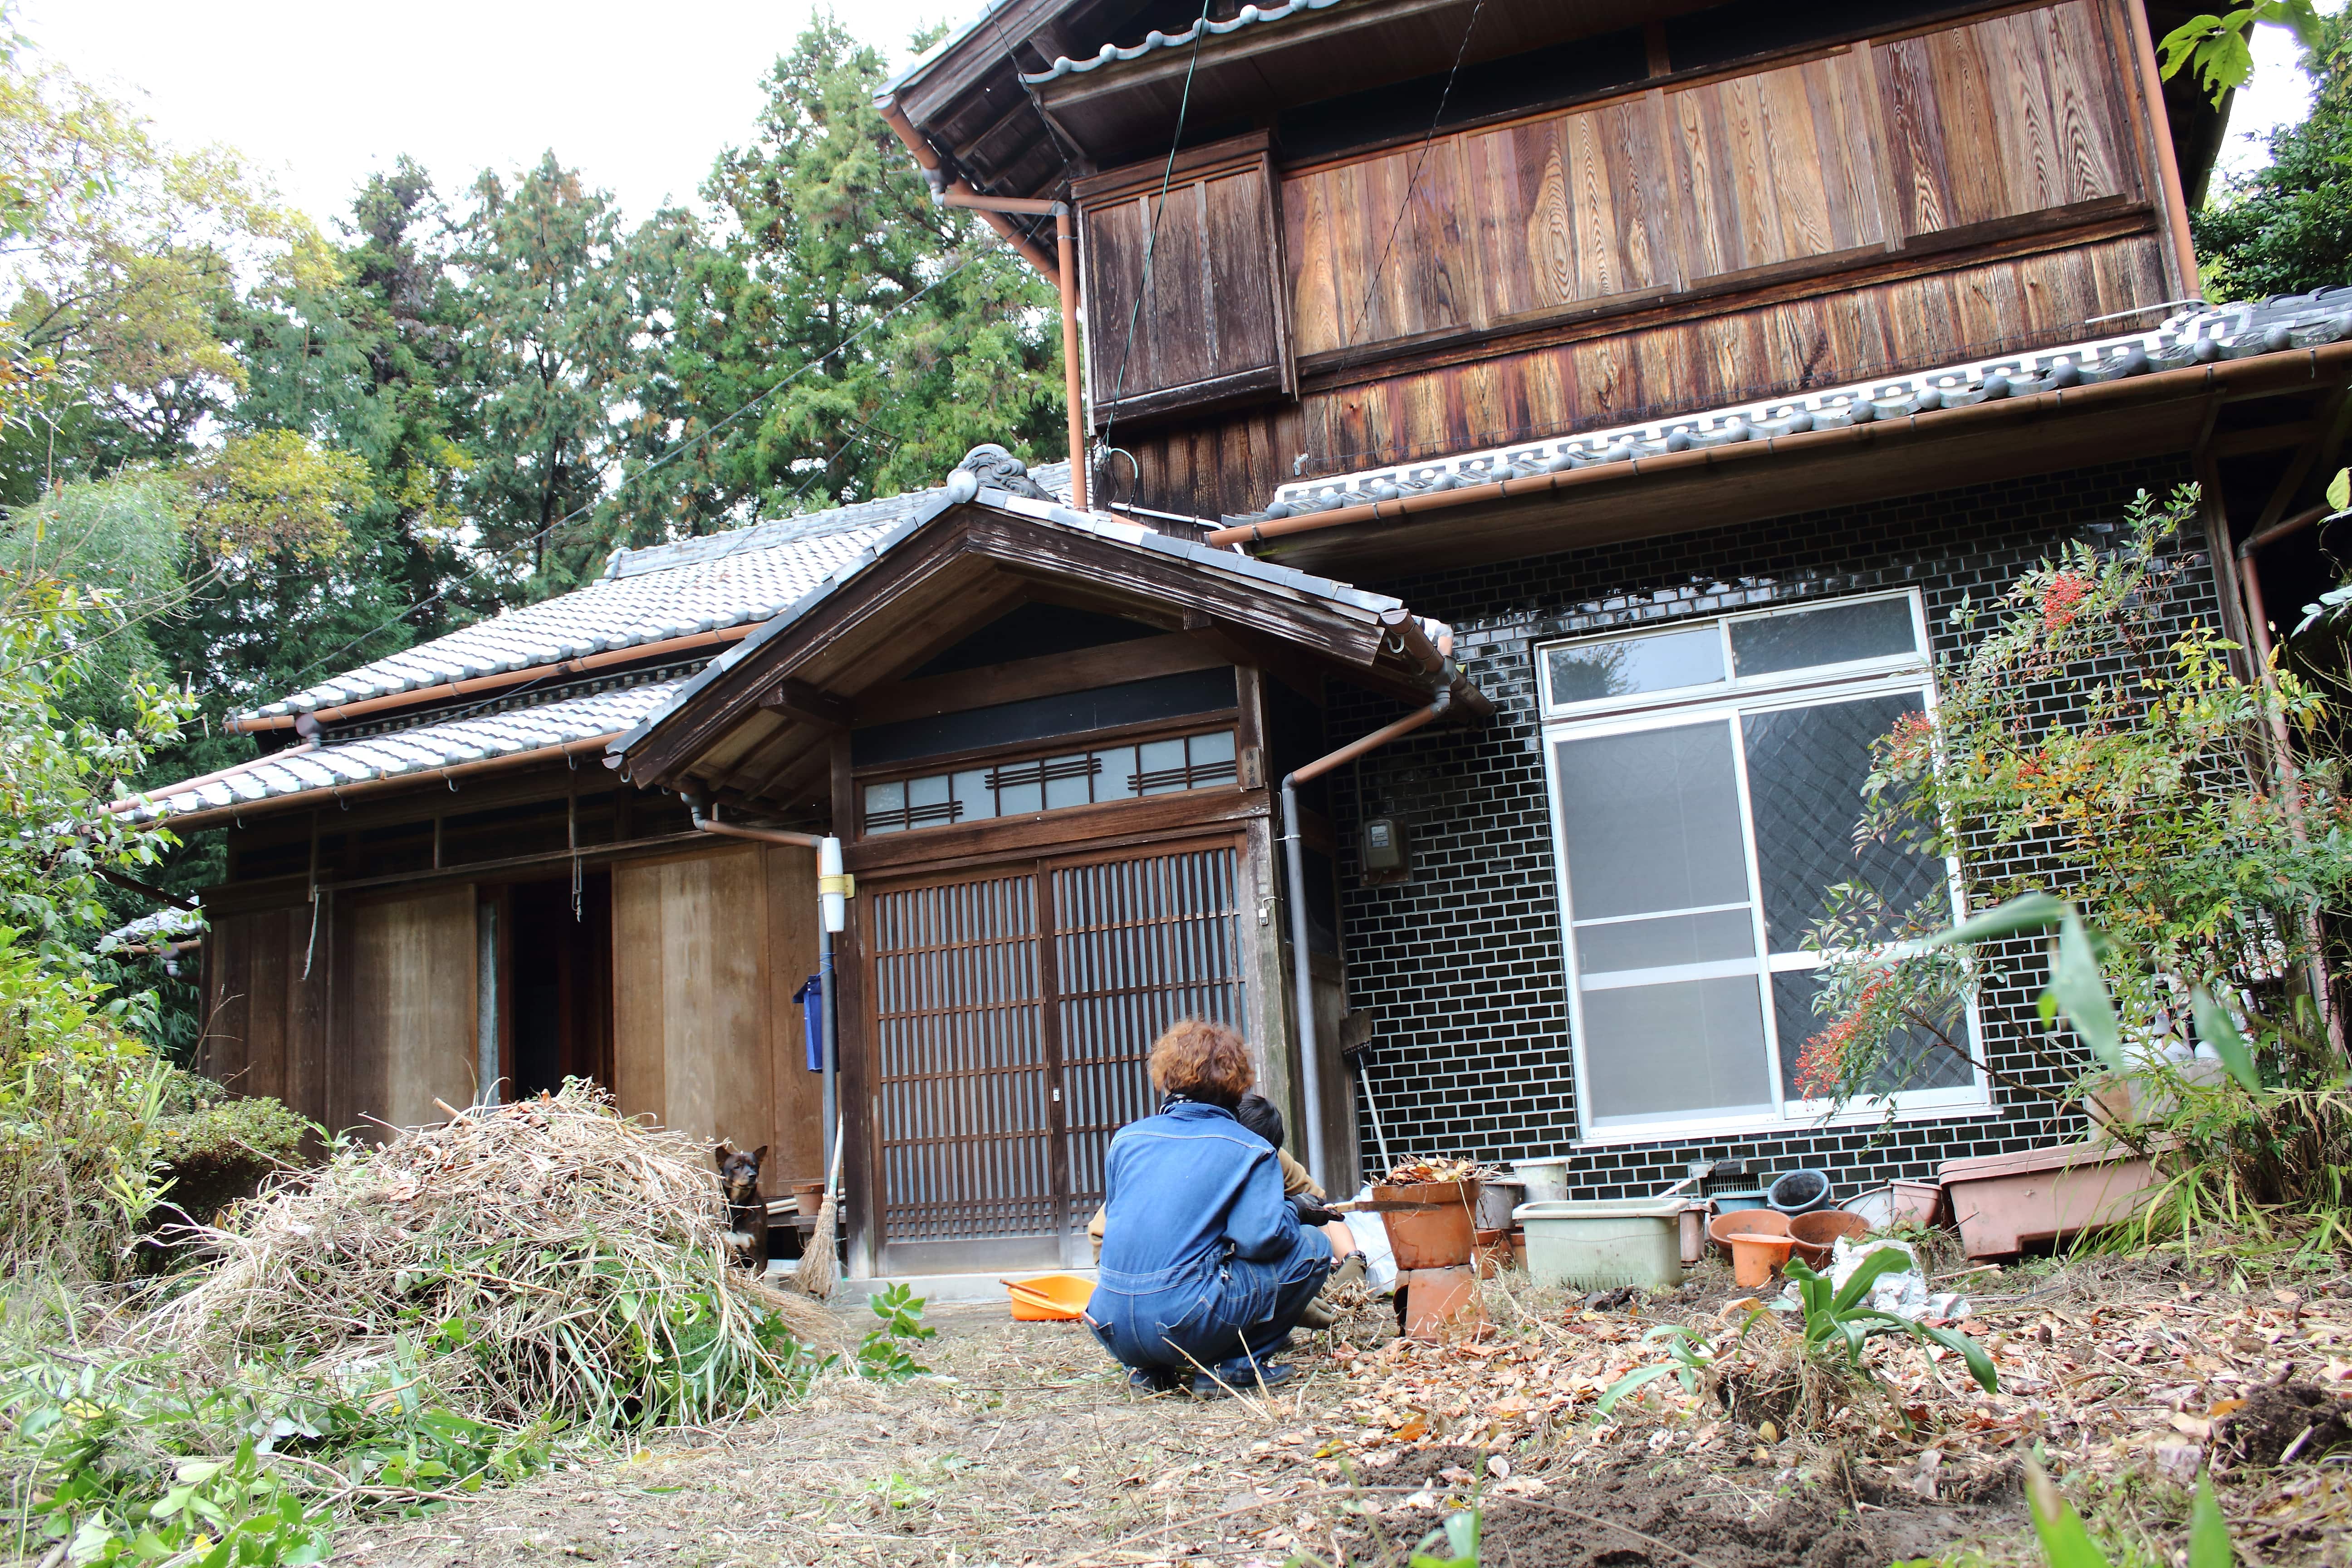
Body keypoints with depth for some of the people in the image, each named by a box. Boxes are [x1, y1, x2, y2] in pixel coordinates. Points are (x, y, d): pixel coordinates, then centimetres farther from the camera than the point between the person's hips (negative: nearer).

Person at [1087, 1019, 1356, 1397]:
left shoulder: (1126, 1139, 12)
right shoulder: (1249, 1149, 1)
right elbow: (1260, 1239, -11)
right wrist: (1291, 1211, 11)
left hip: (1114, 1330, 6)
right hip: (1183, 1323, -6)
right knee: (1314, 1245, 8)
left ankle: (1150, 1369, 17)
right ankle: (1238, 1365, 3)